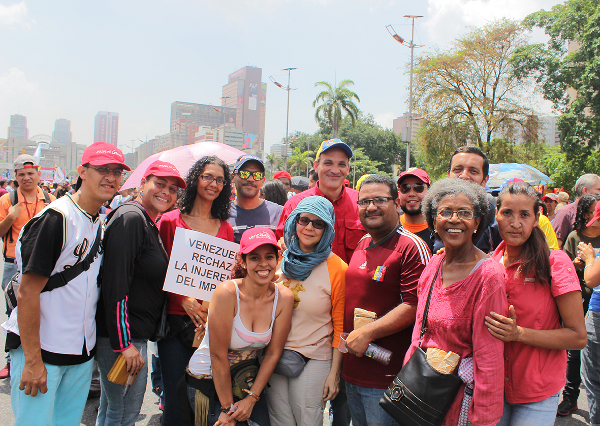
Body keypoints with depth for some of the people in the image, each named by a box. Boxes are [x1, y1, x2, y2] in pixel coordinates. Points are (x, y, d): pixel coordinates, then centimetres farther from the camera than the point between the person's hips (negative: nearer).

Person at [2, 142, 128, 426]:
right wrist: (33, 360, -19)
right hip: (39, 350, -7)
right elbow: (27, 293, -19)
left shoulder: (100, 224, 7)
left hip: (82, 354, 7)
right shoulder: (55, 218, -17)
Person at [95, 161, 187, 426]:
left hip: (134, 334, 10)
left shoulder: (149, 223, 14)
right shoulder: (130, 218, -17)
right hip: (122, 335, -10)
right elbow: (115, 285, -24)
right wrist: (124, 344, -25)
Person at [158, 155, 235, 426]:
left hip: (213, 320, 3)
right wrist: (183, 299, -15)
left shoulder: (225, 229, 11)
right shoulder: (170, 221, 2)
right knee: (175, 393, 2)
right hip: (177, 319, -2)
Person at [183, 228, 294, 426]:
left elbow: (273, 353, -4)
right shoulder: (227, 292, -24)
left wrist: (251, 398, -6)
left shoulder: (284, 298, -12)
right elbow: (218, 356, -20)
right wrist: (228, 408, -14)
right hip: (208, 380, -3)